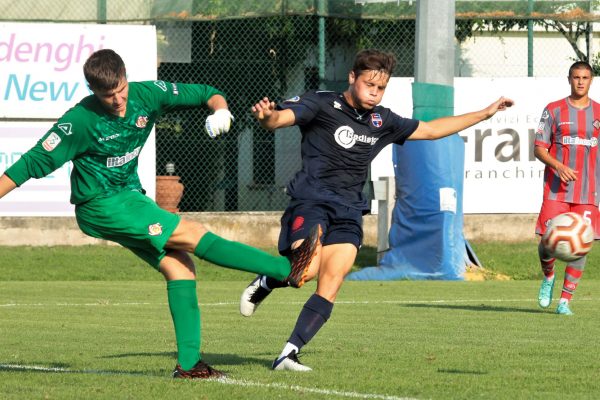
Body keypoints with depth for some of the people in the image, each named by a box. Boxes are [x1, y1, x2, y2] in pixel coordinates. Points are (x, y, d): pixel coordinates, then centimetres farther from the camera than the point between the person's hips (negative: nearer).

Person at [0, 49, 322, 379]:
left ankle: (188, 363, -4)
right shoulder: (80, 121, -20)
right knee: (193, 235, -14)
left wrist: (220, 109, -21)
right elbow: (35, 162, -16)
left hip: (129, 198, 7)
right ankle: (288, 269, -14)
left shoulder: (145, 95, -6)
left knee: (178, 265, -6)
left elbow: (204, 94, 2)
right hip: (100, 206, -7)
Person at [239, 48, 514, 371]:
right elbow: (279, 118, -17)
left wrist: (485, 113, 31)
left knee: (330, 286, -10)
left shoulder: (382, 121, 16)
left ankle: (289, 354, -8)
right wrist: (266, 115, -42)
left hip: (349, 212, 5)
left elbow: (430, 130, 29)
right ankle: (265, 283, 6)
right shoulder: (322, 105, -2)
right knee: (306, 269, -26)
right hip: (311, 200, -5)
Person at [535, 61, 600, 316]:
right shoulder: (554, 110, 5)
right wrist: (558, 166, -15)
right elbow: (539, 148, 3)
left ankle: (565, 300, 2)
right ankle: (548, 277, 25)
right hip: (556, 189, -1)